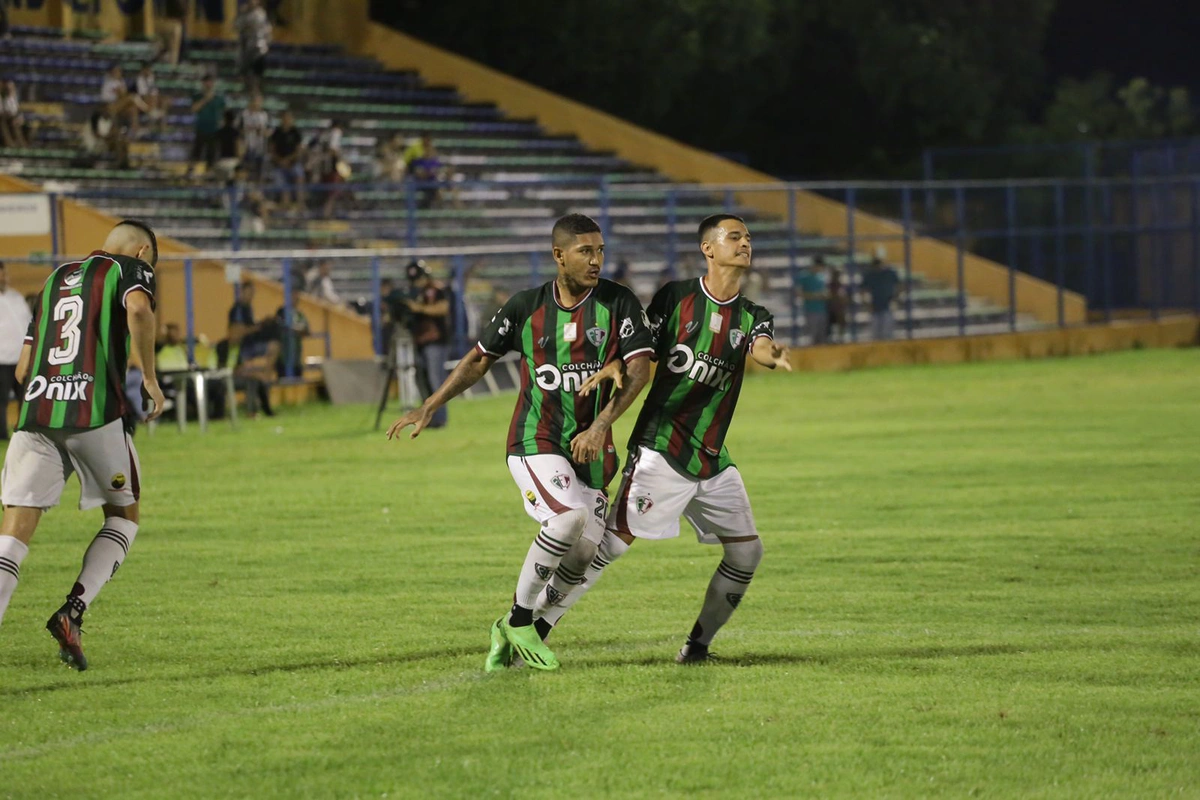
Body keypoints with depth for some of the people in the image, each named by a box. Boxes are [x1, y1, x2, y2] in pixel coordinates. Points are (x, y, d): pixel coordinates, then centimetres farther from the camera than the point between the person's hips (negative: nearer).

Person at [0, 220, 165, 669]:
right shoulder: (131, 269, 9)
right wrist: (149, 377, -8)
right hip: (97, 413, -4)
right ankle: (73, 611, 0)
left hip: (36, 413, 4)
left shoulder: (56, 279, 26)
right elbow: (139, 310, -16)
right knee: (124, 514, 18)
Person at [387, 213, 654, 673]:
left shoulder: (618, 303, -2)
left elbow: (639, 368, -9)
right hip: (535, 441, -3)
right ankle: (519, 621, -11)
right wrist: (429, 408, 7)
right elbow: (480, 359, 12)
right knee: (569, 517, -28)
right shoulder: (527, 307, 0)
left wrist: (600, 426, -20)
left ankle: (511, 633, 20)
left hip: (591, 449, 3)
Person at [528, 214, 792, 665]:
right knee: (615, 539, -14)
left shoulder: (751, 317, 8)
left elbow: (760, 349, -14)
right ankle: (535, 624, -5)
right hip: (661, 447, -5)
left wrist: (773, 354, -37)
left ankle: (698, 645, 13)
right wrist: (615, 366, -19)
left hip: (712, 459, 5)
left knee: (746, 551, 0)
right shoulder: (676, 297, 0)